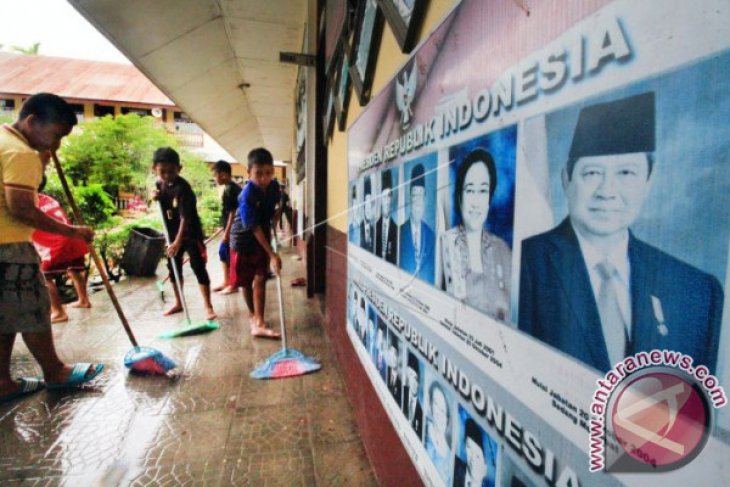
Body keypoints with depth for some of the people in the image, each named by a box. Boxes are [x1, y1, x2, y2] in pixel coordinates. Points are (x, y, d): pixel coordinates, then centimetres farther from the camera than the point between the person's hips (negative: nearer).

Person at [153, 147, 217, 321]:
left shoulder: (182, 188, -24)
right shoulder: (160, 184, 0)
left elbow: (185, 217, -30)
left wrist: (178, 241, -36)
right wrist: (155, 197, -5)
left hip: (191, 233, -8)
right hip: (172, 233, 8)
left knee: (198, 268, -9)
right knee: (173, 268, 14)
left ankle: (208, 306, -6)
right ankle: (178, 303, 29)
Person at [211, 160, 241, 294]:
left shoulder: (230, 190, -19)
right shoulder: (230, 188, 11)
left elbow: (233, 213, -22)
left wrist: (226, 232, -20)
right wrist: (225, 230, 24)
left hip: (232, 229, -10)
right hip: (230, 228, 10)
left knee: (230, 255, 0)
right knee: (223, 252, 17)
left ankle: (233, 285, 13)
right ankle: (226, 281, 27)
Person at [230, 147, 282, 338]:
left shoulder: (274, 186, -10)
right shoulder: (247, 196, -29)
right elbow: (254, 228, -30)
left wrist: (275, 216, -3)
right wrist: (272, 254, -33)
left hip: (263, 239, 4)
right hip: (243, 240, -4)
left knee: (260, 280, -3)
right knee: (246, 282, 10)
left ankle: (259, 323, -3)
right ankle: (253, 315, 31)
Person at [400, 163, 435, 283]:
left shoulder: (430, 234, 6)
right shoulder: (401, 231, -2)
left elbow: (432, 269, 8)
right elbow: (399, 266, 0)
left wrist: (425, 281, -7)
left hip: (427, 285, 2)